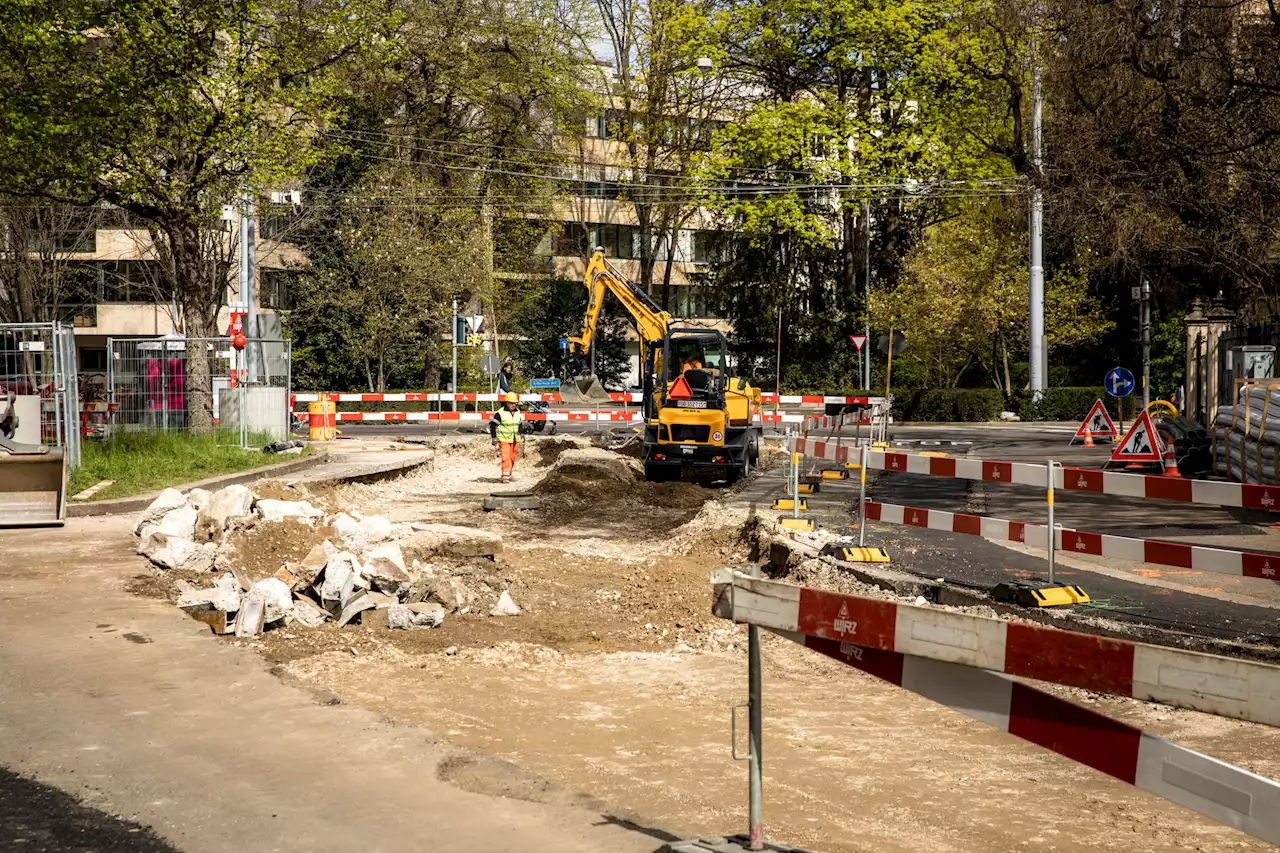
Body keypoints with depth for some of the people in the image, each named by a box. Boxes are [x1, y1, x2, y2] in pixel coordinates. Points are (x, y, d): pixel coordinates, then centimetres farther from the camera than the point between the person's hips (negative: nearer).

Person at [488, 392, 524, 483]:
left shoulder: (517, 412, 7)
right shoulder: (500, 413, -13)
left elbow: (519, 424, 24)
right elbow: (492, 424, -8)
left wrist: (520, 434, 22)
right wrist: (494, 437, -9)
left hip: (513, 440, 6)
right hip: (503, 440, -6)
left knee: (512, 458, 13)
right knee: (505, 458, -15)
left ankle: (510, 475, 26)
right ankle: (505, 476, -14)